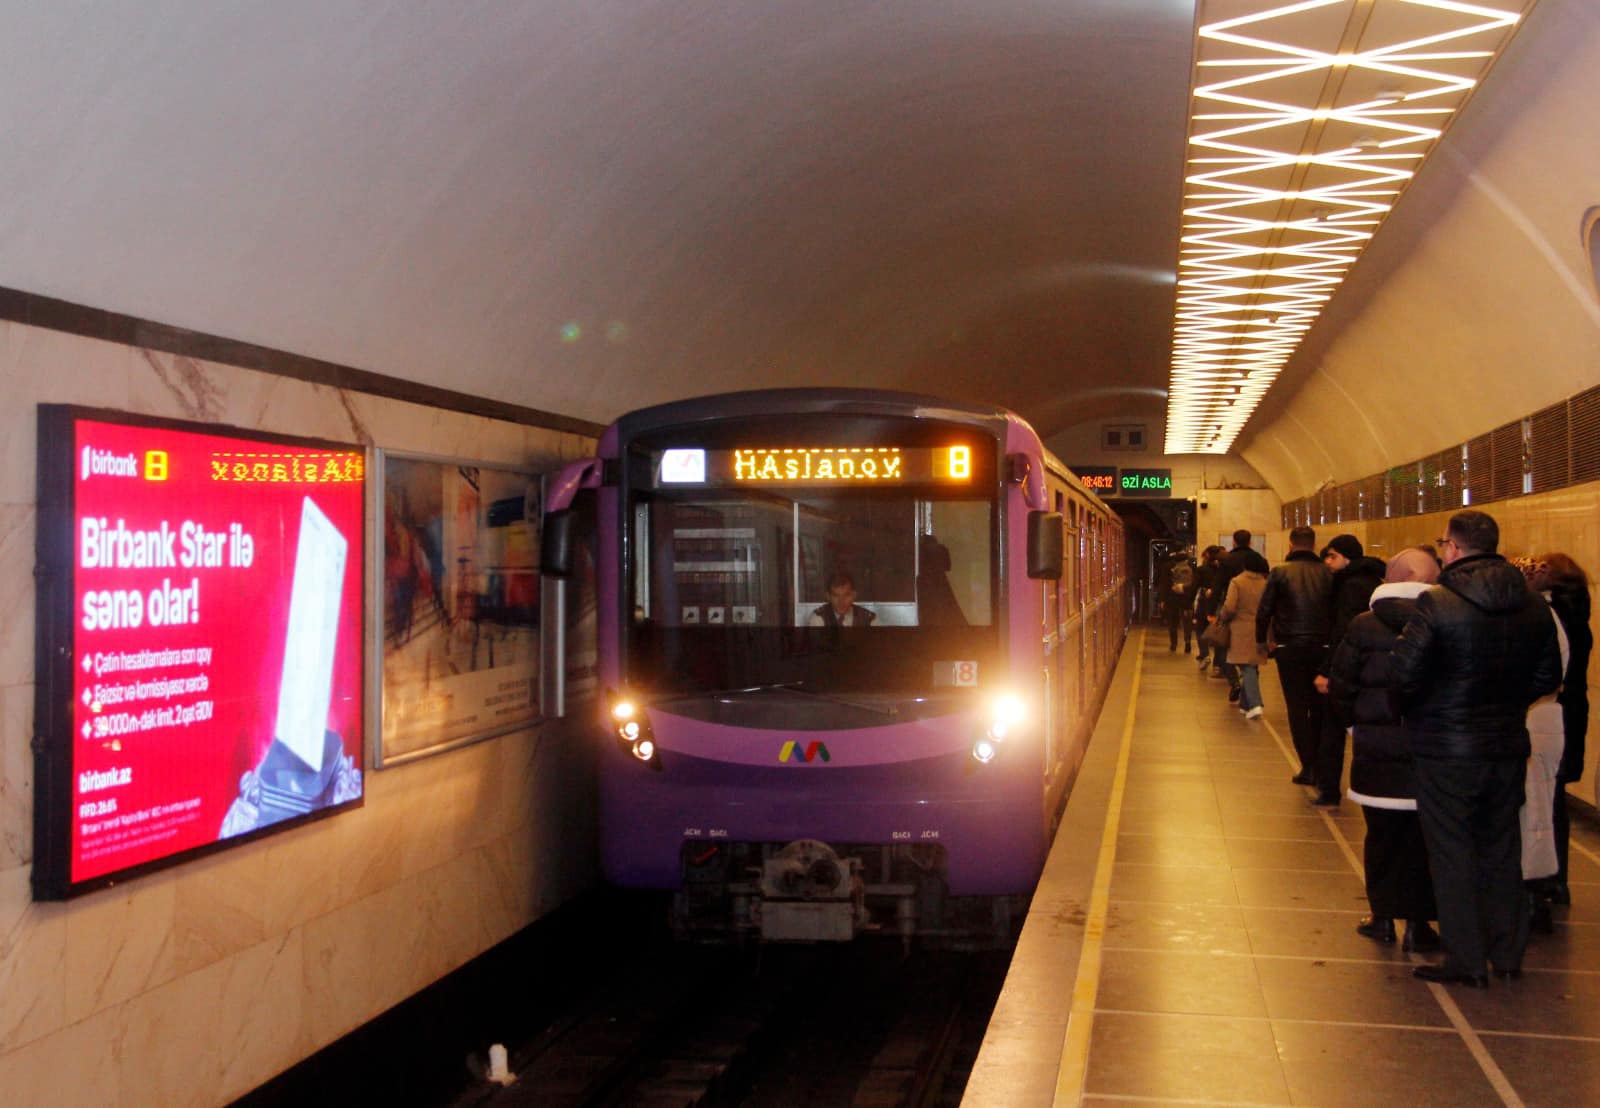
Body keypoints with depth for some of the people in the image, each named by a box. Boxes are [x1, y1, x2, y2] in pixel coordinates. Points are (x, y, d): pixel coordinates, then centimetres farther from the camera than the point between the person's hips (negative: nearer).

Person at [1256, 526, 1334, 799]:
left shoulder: (1280, 573, -5)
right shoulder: (1327, 574, 0)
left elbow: (1264, 610, -3)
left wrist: (1261, 640, 11)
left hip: (1290, 650, -2)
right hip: (1322, 649, 2)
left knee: (1297, 709, 4)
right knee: (1319, 709, 12)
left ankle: (1310, 767, -2)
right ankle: (1321, 772, 15)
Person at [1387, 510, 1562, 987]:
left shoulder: (1437, 602, -18)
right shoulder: (1533, 605, 1)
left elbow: (1403, 673, -19)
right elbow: (1549, 675, 8)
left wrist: (1418, 707, 1)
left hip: (1446, 750, -5)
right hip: (1509, 746, 6)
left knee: (1452, 854, 5)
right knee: (1502, 850, 17)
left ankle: (1467, 961, 10)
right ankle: (1508, 953, 26)